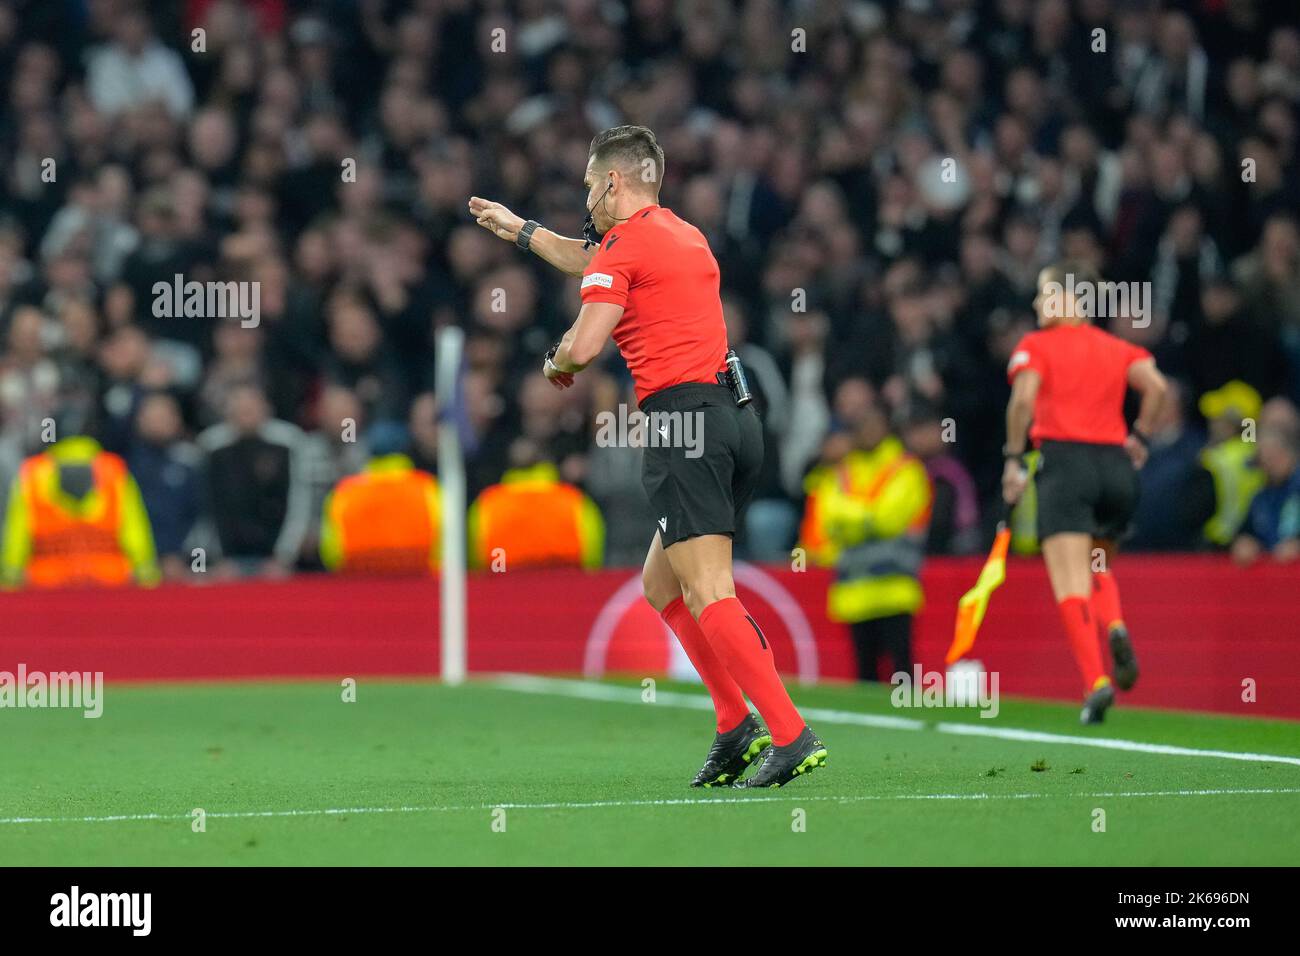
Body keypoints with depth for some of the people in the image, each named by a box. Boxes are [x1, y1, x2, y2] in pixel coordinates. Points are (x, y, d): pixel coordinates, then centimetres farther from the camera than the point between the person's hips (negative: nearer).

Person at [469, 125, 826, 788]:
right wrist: (520, 230, 53)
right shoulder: (686, 236, 22)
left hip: (683, 419, -9)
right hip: (735, 417, 9)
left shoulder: (627, 241, -4)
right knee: (662, 585, 18)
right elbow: (592, 263, 42)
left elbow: (584, 346, -13)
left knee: (709, 596, -14)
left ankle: (791, 735, -23)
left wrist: (556, 363, 10)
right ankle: (736, 726, 12)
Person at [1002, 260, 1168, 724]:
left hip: (1064, 463, -5)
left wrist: (1014, 459, -5)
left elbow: (1024, 398, -12)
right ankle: (1115, 627, -8)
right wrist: (1139, 437, 9)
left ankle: (1096, 681, -23)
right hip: (1117, 467, 5)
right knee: (1099, 568, 24)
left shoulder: (1036, 346, 3)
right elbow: (1157, 386, -1)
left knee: (1072, 586, -7)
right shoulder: (1118, 348, 15)